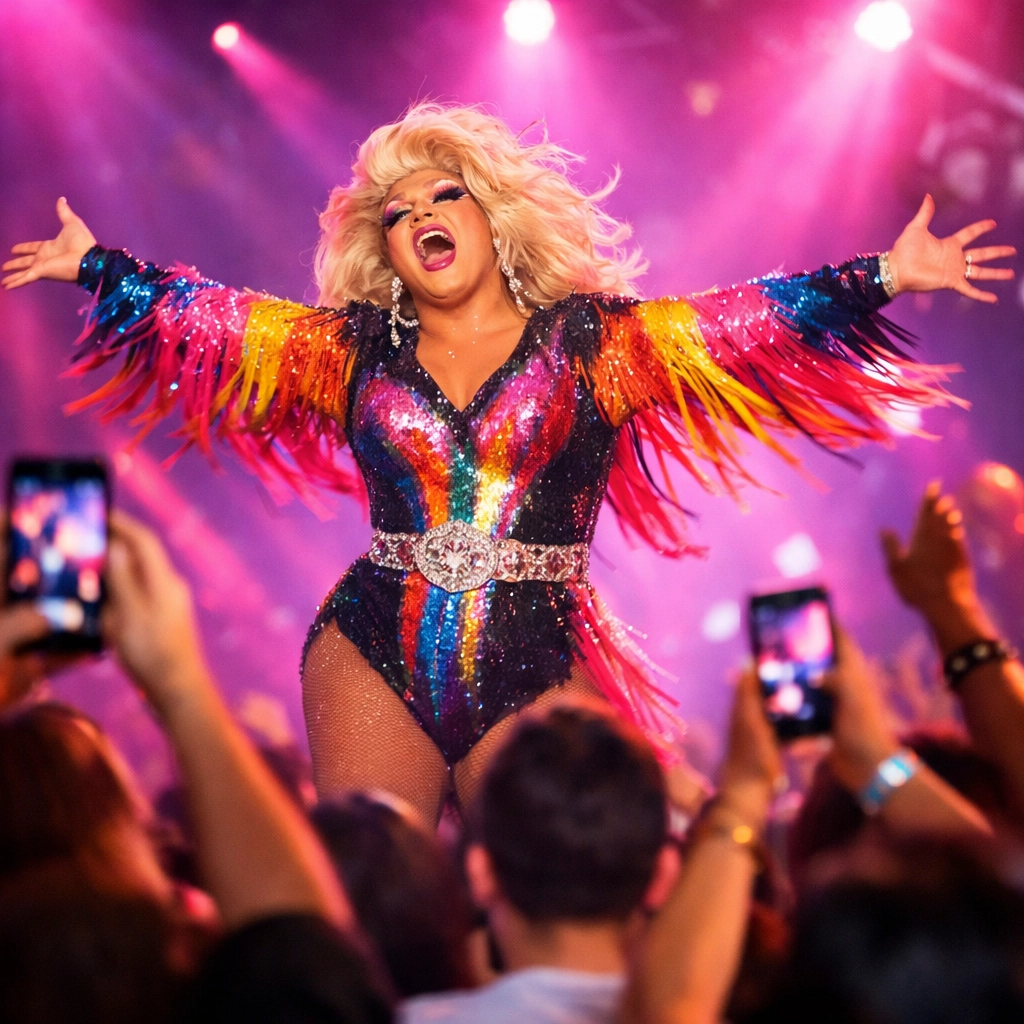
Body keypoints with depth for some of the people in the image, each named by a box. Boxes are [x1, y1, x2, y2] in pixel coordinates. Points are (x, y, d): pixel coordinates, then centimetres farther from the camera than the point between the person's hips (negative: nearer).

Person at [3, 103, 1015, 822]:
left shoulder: (587, 340, 4)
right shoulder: (358, 347, 12)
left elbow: (740, 318, -4)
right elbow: (209, 314, 14)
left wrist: (886, 276, -11)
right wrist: (92, 264, 12)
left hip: (538, 671, -1)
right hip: (375, 660, 2)